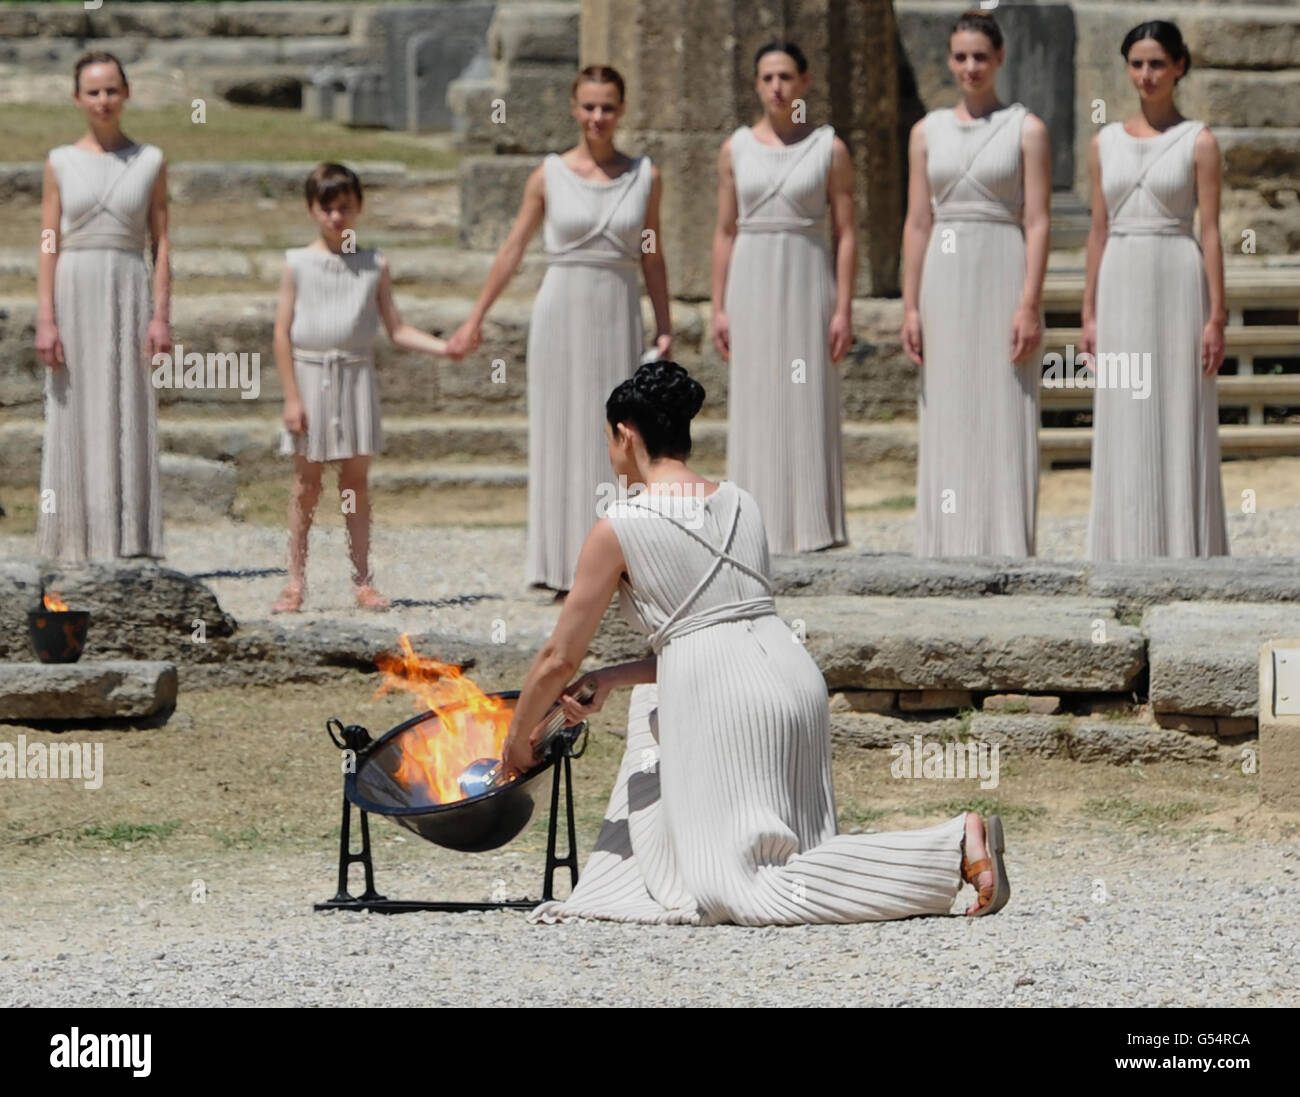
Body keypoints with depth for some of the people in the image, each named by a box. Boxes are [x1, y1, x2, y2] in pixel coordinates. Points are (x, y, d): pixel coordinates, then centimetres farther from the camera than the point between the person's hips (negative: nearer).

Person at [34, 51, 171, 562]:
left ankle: (129, 536, -2)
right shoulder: (61, 163, 6)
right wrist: (45, 320, -7)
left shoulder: (149, 161, 7)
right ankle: (74, 537, 1)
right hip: (74, 290, 0)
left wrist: (161, 315, -5)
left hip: (129, 291, 0)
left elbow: (161, 243, 5)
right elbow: (49, 246, 2)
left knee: (129, 415, -3)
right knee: (74, 418, -1)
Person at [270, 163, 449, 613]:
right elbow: (283, 332, -2)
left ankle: (362, 580, 10)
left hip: (357, 377, 2)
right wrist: (291, 397, -8)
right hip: (310, 375, -2)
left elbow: (396, 329, 7)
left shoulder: (374, 266, 5)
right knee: (307, 481, 2)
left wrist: (444, 347, -8)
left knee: (356, 479, 4)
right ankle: (295, 581, 7)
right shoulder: (298, 264, -1)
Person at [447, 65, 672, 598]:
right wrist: (476, 318, 7)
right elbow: (513, 249, 7)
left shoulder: (645, 176, 5)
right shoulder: (549, 176, 1)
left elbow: (651, 257, 11)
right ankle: (566, 569, 3)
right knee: (563, 436, 0)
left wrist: (664, 328, 7)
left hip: (619, 315, 1)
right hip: (562, 313, -1)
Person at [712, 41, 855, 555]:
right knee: (755, 412, 1)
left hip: (808, 286, -2)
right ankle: (762, 532, 6)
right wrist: (719, 309, 2)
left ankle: (813, 531, 1)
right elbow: (725, 233, 8)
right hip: (752, 287, 2)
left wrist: (844, 310, -8)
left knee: (809, 412, -3)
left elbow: (845, 235, -1)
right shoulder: (735, 149, 7)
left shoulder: (830, 149, 0)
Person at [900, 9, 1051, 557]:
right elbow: (918, 223, 8)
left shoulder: (1026, 131, 0)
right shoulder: (928, 132, 9)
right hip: (945, 282, 3)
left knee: (1004, 423, -4)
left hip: (1003, 280, -3)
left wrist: (1030, 305, -14)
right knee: (947, 423, 3)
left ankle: (1005, 549, -1)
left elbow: (1038, 222, -5)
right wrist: (911, 306, 1)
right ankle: (948, 549, 7)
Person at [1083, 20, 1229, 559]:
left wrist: (1216, 316, -9)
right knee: (1125, 431, 3)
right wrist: (1089, 313, 7)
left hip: (1178, 286, -3)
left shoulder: (1198, 142, -1)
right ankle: (1128, 552, 7)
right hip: (1122, 291, 3)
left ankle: (1185, 550, 2)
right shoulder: (1106, 143, 9)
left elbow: (1210, 232, -4)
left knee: (1180, 423, -2)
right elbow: (1099, 232, 11)